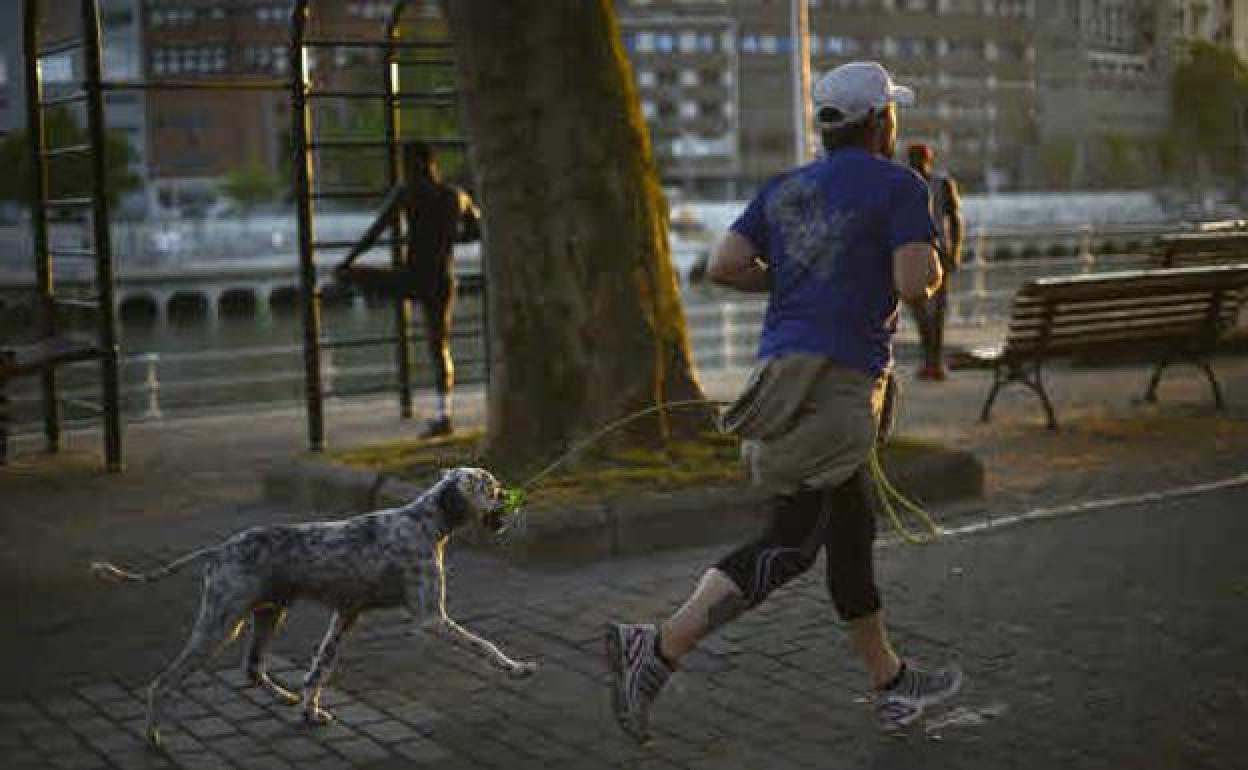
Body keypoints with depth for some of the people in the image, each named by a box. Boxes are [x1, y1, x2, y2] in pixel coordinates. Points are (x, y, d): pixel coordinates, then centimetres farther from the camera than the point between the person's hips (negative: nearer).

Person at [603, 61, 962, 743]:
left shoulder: (783, 189, 16)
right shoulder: (900, 187, -1)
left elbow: (724, 266, 6)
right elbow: (915, 282, -13)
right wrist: (931, 268, 9)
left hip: (784, 365, 8)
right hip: (832, 379, -8)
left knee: (852, 532, 16)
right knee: (792, 545, -9)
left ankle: (892, 685, 27)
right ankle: (658, 648, -19)